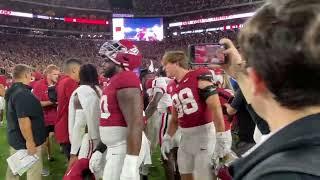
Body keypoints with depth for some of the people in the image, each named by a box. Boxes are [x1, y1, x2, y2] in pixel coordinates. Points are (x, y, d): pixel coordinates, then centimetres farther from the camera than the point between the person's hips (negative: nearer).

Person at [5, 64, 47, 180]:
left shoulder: (12, 91, 8)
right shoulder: (23, 93, -25)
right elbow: (23, 120, -30)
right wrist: (30, 141, -26)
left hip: (15, 138, 10)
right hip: (25, 141, -10)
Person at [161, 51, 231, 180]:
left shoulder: (199, 77, -11)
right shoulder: (175, 87, 13)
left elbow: (215, 107, -18)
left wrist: (222, 138, -22)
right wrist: (167, 138, 17)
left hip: (204, 133, -8)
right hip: (185, 137, 8)